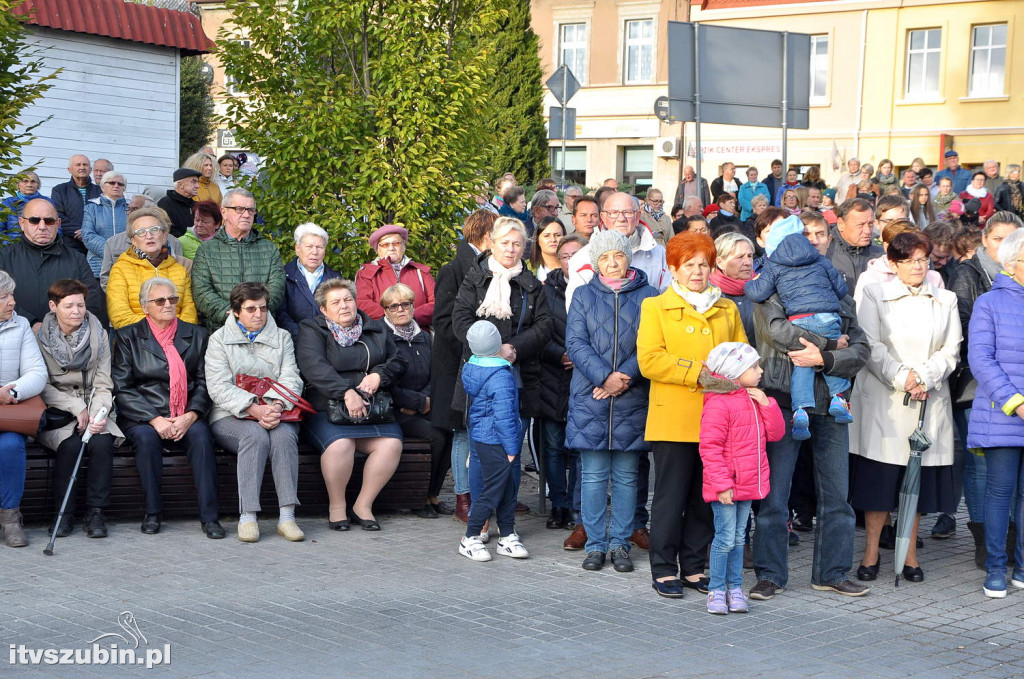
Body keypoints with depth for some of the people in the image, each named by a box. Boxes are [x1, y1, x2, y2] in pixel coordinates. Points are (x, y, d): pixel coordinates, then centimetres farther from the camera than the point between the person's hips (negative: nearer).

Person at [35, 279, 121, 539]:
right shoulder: (40, 337, 1)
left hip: (91, 412, 2)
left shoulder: (98, 335, 7)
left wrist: (98, 413, -17)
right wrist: (77, 407, -14)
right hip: (55, 414, -2)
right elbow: (42, 386, -4)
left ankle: (96, 512, -18)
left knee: (102, 442, -28)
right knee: (70, 444, -31)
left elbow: (103, 384, 3)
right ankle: (64, 514, -16)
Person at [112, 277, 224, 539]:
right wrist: (154, 419, -14)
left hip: (186, 418, 1)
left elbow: (204, 383, 8)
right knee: (146, 437, -33)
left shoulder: (196, 335, 14)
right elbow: (122, 388, -1)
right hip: (141, 416, -1)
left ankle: (209, 516, -28)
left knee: (200, 434, -30)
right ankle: (153, 513, -19)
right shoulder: (128, 337, 7)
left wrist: (191, 416, -11)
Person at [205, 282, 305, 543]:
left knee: (284, 434, -33)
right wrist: (254, 409, -21)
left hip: (276, 413, 2)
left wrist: (276, 406, -20)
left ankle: (287, 516, -37)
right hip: (231, 416, -2)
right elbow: (219, 387, -5)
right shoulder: (219, 340, 9)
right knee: (255, 434, -35)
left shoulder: (282, 337, 18)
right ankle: (247, 517, -36)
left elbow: (291, 379, 3)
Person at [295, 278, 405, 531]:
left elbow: (396, 361, 17)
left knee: (392, 443, -24)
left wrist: (379, 375, -7)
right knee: (340, 444, -34)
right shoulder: (311, 331, 5)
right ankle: (337, 506, -12)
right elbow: (315, 368, -13)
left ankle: (363, 505, -10)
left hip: (373, 410, 4)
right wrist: (347, 392, -26)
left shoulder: (377, 330, 19)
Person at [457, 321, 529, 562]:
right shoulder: (501, 377, -21)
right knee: (492, 490, 0)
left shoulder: (470, 368, 5)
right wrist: (511, 448, -15)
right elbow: (503, 417, -22)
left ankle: (507, 537, 22)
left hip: (480, 438, 9)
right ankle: (470, 539, 7)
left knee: (508, 489, 16)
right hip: (496, 444, -9)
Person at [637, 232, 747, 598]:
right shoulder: (656, 307, 4)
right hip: (673, 418, -4)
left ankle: (693, 568, 18)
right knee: (671, 496, -1)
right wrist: (700, 372, -14)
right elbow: (650, 360, -8)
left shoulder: (727, 310, 17)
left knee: (706, 498, 7)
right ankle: (664, 569, 8)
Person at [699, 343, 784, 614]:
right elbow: (710, 447, -17)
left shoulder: (755, 400, 12)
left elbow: (775, 433, 11)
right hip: (726, 487, -8)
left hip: (748, 484, 8)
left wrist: (767, 404, -4)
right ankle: (716, 590, 6)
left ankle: (734, 588, 19)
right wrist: (722, 484, -19)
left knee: (738, 538, 13)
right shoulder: (718, 404, -16)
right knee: (725, 538, -4)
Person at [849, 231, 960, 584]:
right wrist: (902, 378, -15)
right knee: (879, 476, -2)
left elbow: (951, 350, 5)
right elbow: (871, 347, -5)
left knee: (919, 477, 4)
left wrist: (924, 377, -11)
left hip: (930, 399, 3)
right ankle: (871, 553, 8)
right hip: (882, 400, -2)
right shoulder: (874, 295, 3)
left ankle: (910, 554, 14)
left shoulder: (946, 301, 12)